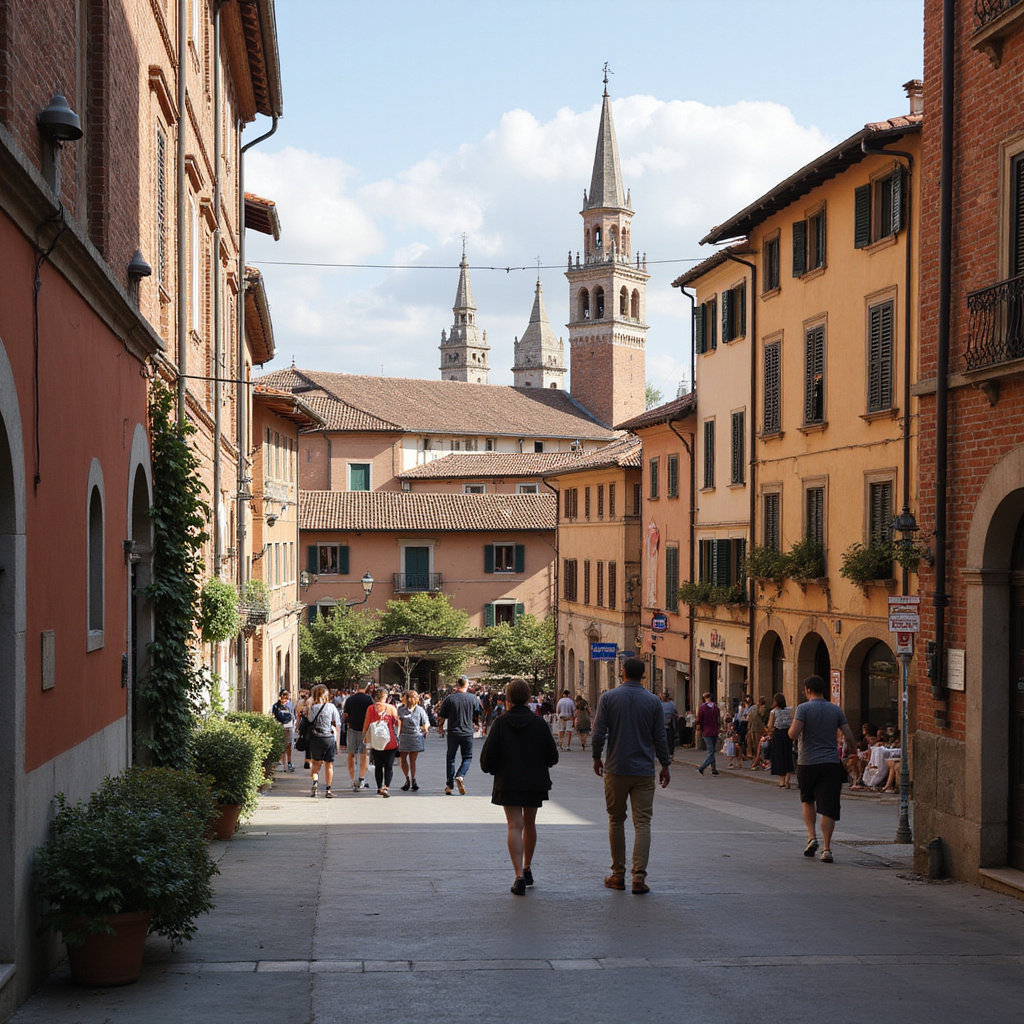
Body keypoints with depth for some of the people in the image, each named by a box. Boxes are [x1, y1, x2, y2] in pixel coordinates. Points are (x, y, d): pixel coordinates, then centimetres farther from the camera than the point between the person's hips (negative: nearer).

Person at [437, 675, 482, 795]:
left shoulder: (449, 698, -5)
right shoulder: (473, 699, -3)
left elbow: (441, 717, -1)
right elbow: (477, 717, 6)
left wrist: (440, 729, 16)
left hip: (452, 732, 0)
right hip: (468, 733, 0)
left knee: (450, 758, 11)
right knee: (467, 757, 12)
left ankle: (449, 786, 9)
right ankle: (460, 776, -15)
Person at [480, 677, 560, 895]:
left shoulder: (500, 723, -9)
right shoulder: (539, 723, -4)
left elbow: (487, 759, -9)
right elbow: (552, 757, -2)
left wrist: (495, 770, 11)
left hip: (508, 784, -2)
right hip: (535, 783, 2)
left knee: (515, 827, -3)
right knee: (529, 825, 19)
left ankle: (519, 875, -17)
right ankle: (527, 868, 33)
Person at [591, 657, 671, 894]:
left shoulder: (608, 697, -3)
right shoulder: (653, 701, -1)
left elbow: (598, 733, -5)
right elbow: (660, 737, 2)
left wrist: (597, 757, 11)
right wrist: (665, 765, 13)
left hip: (616, 769, 0)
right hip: (644, 772, 0)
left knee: (616, 820, 13)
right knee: (642, 822, 0)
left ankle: (618, 875, 16)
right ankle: (639, 876, -10)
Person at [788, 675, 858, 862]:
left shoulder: (803, 708, -6)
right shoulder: (836, 710, 5)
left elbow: (793, 733, -17)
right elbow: (849, 737, 2)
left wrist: (792, 730, 6)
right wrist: (852, 750, 21)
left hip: (807, 763, -1)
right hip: (831, 763, 1)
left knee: (807, 800, 20)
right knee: (828, 806, 1)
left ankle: (812, 837, 6)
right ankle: (826, 848, -4)